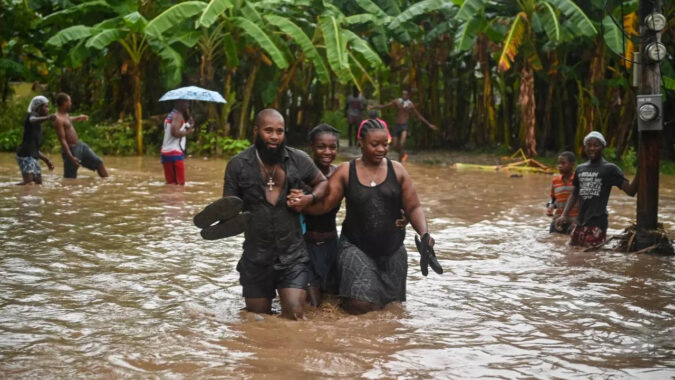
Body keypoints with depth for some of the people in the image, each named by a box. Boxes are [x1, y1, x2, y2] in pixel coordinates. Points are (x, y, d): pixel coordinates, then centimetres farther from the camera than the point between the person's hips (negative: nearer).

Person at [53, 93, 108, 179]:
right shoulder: (58, 119, -22)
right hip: (71, 149, -10)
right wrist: (71, 157, -33)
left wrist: (78, 118, 52)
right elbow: (62, 140, -26)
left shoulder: (65, 114, 8)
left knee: (99, 163, 12)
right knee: (70, 178, -3)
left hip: (80, 145, 10)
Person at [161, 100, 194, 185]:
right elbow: (175, 132, -22)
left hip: (165, 153, 9)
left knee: (170, 182, 8)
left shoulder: (169, 116, 23)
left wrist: (189, 125, 15)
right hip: (175, 153, -9)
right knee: (180, 183, -9)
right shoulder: (178, 116, -8)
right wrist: (188, 132, -8)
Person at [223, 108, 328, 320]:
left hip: (292, 256, -1)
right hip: (256, 257, 1)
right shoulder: (238, 165, -3)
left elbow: (322, 183, 14)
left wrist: (310, 198, -8)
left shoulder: (299, 160, -2)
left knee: (294, 315, -12)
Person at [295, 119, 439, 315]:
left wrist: (424, 234, -14)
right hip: (356, 247, -3)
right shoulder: (346, 171, -1)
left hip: (392, 250, 3)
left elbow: (413, 208, 3)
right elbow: (324, 204, -7)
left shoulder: (397, 170, 3)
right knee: (361, 306, -18)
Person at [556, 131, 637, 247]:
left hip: (597, 222, -6)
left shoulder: (610, 169, -3)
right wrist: (564, 215, 13)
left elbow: (630, 191, -10)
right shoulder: (580, 169, 13)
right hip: (580, 222, 6)